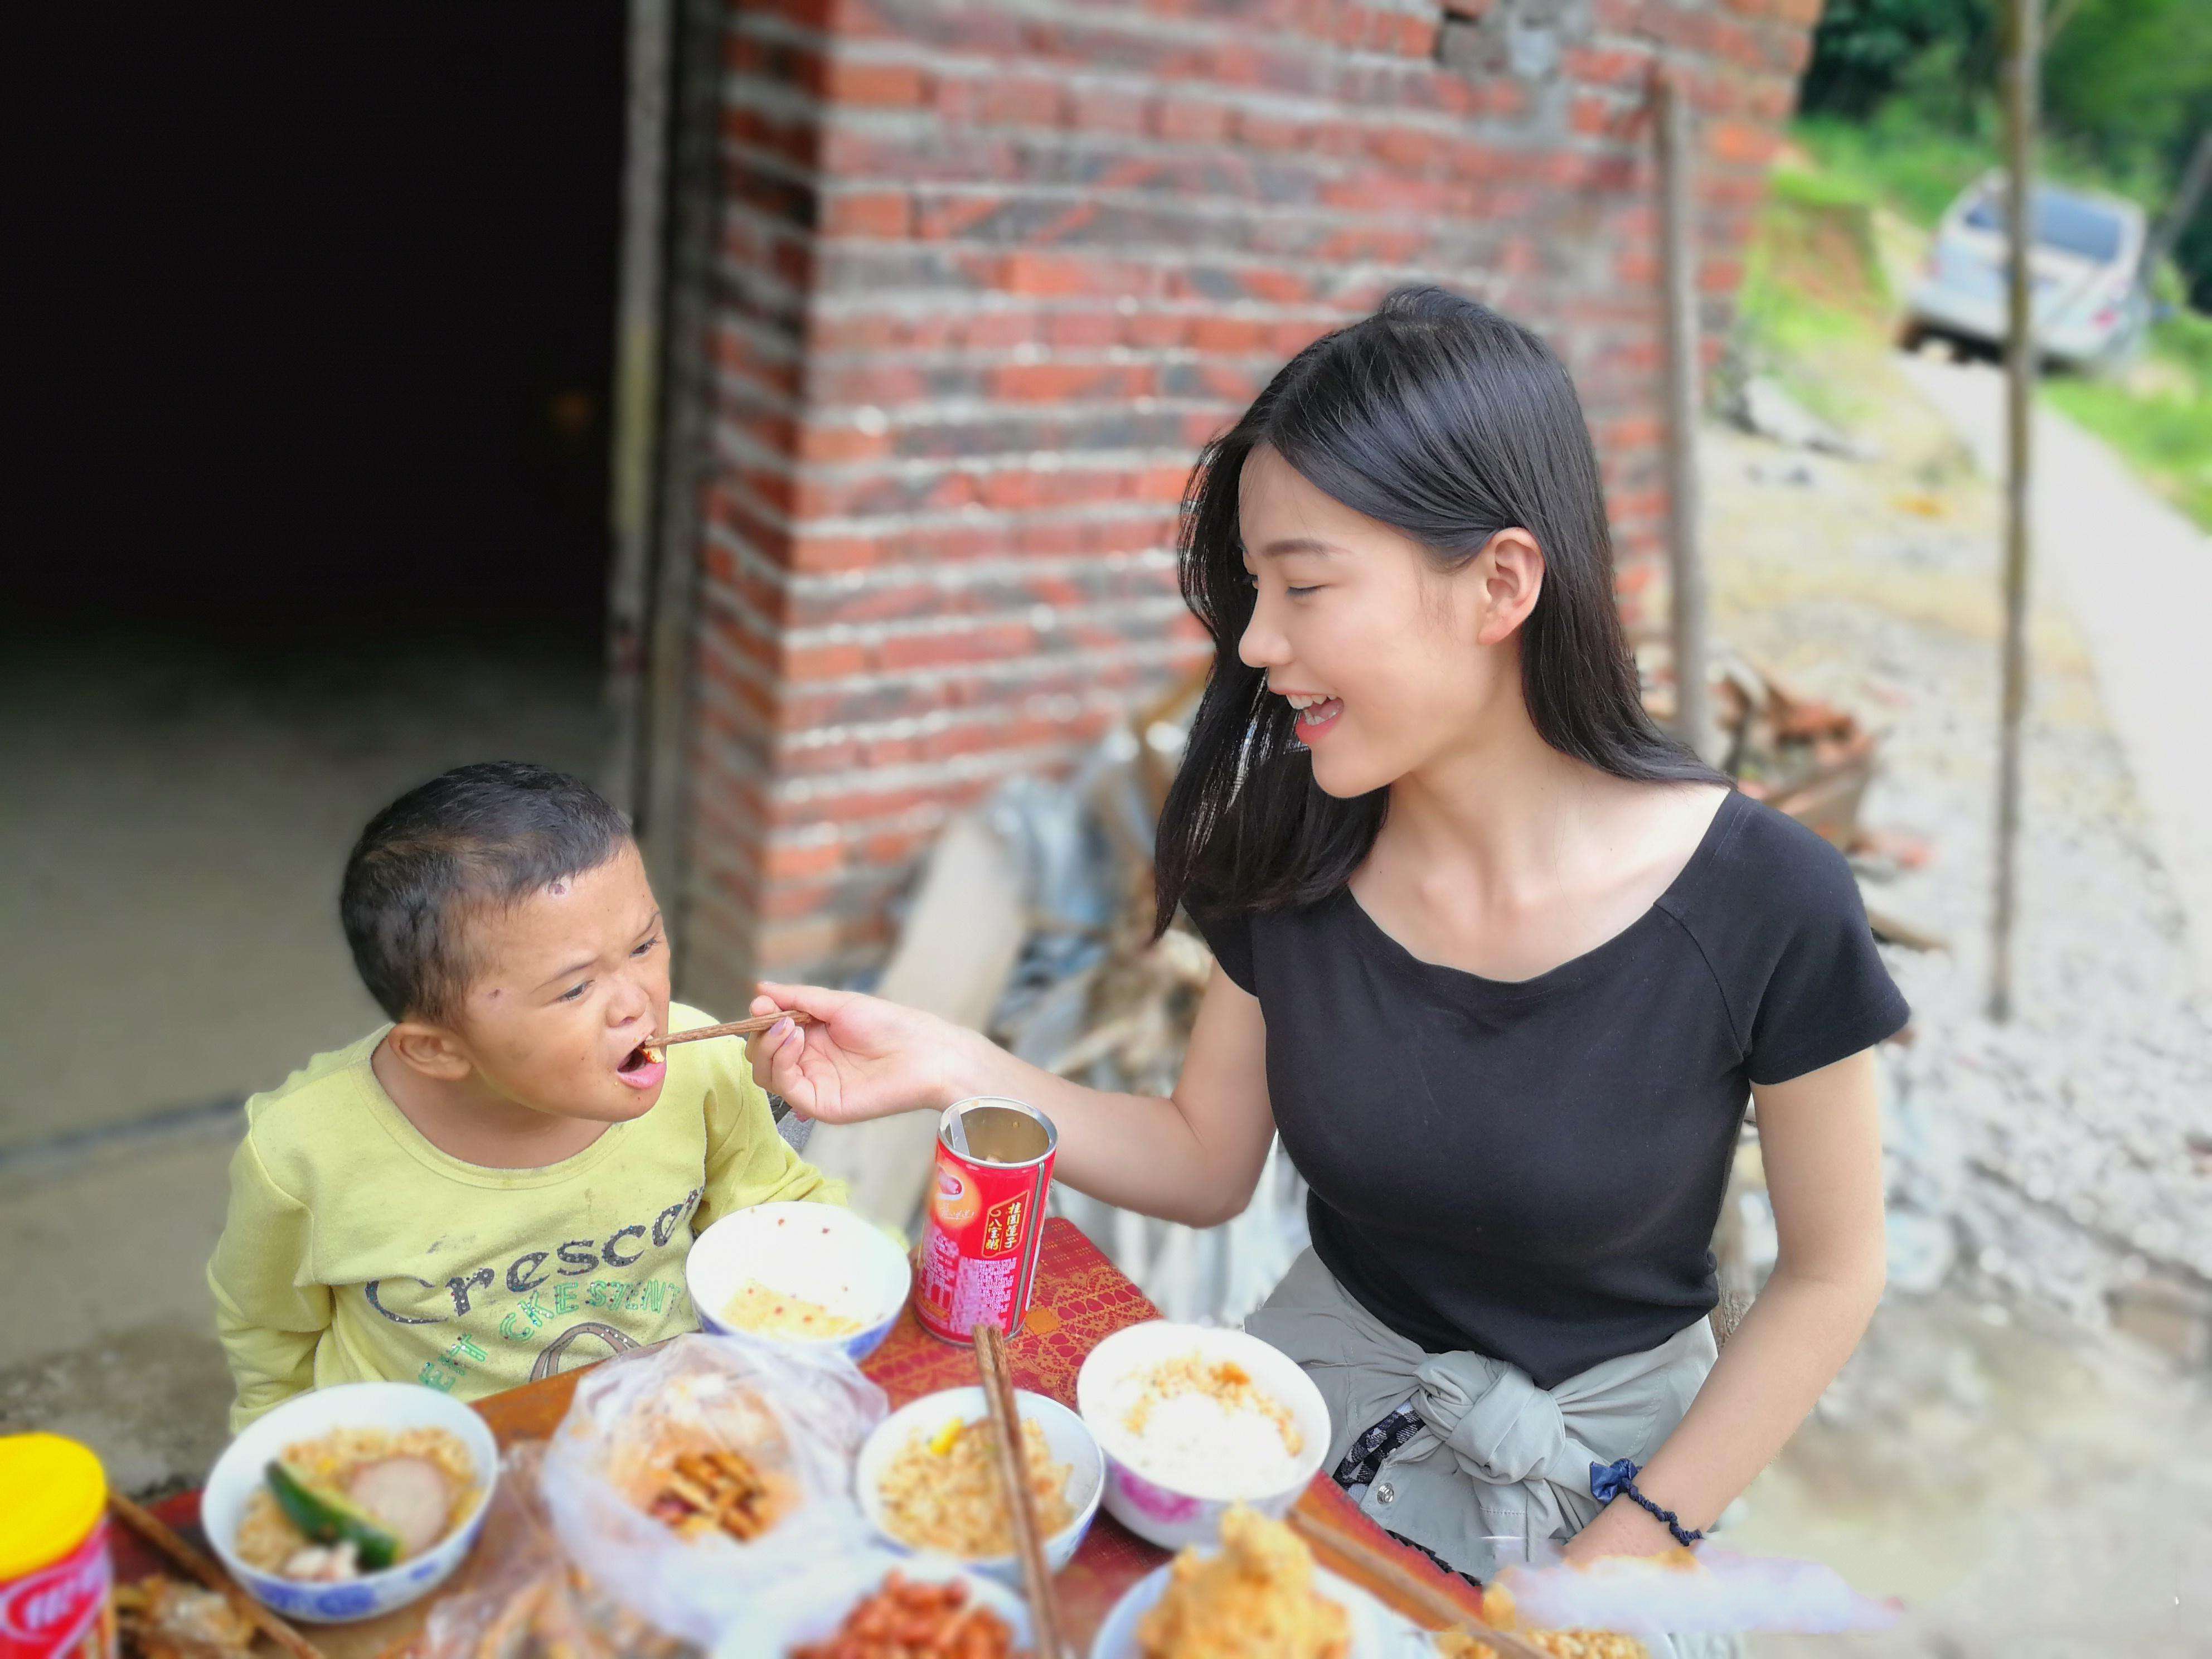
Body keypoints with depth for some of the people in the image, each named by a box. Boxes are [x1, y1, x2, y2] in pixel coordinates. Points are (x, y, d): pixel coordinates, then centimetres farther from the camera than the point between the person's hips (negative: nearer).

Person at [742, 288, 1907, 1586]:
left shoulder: (1765, 904, -22)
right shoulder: (1290, 857, -11)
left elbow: (1831, 1274, -9)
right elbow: (1208, 1167, 0)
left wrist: (1630, 1548, -13)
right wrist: (954, 1068, -14)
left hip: (1601, 1445, -1)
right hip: (1332, 1365, 2)